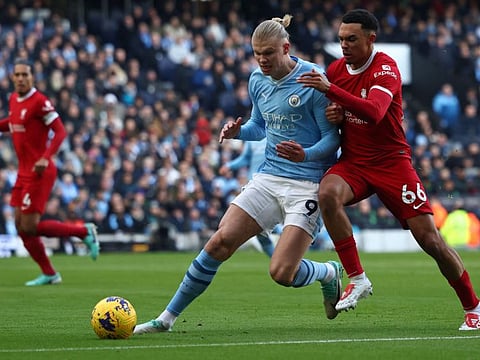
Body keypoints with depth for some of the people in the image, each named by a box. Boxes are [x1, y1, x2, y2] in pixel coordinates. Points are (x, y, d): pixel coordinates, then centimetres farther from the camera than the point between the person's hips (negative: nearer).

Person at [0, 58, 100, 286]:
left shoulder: (39, 102, -16)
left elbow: (60, 132, -17)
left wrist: (45, 158, -28)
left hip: (39, 172, -8)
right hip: (24, 172, 8)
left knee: (29, 227, -9)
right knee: (21, 226, 7)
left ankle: (84, 232, 7)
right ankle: (49, 274, 18)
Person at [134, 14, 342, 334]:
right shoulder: (258, 80, 7)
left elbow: (333, 136, -10)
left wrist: (306, 154, -29)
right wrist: (238, 131, 1)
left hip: (308, 185, -6)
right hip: (269, 178, 6)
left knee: (282, 273, -15)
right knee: (220, 241, -8)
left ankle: (329, 273, 20)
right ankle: (168, 318, 1)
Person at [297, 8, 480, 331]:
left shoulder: (386, 68, -14)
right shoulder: (335, 69, 4)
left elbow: (374, 112, -32)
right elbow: (323, 108, 20)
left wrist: (330, 89, -39)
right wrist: (333, 114, -5)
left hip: (391, 162, -4)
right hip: (352, 162, 4)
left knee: (430, 240, -8)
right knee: (327, 193, -31)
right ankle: (358, 279, -21)